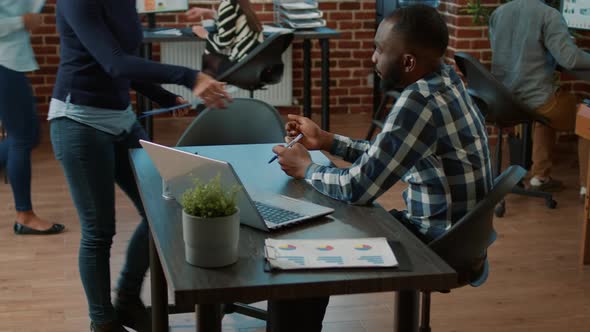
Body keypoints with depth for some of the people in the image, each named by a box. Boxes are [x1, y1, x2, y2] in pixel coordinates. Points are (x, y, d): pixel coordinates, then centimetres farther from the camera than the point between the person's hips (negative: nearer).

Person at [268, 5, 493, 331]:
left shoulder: (420, 101, -27)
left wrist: (306, 168, -7)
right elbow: (384, 155, 14)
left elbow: (358, 188, -24)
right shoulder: (443, 81, 2)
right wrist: (326, 141, 9)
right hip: (450, 232, 9)